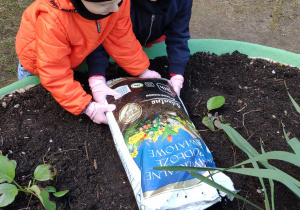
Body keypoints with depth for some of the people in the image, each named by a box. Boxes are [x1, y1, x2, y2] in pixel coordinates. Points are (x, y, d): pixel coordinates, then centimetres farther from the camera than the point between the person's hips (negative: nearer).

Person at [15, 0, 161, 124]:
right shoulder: (53, 21, -46)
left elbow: (121, 39, -19)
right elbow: (54, 75, -39)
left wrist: (142, 70, -15)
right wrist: (87, 107, -42)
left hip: (74, 54, 3)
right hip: (41, 60, -3)